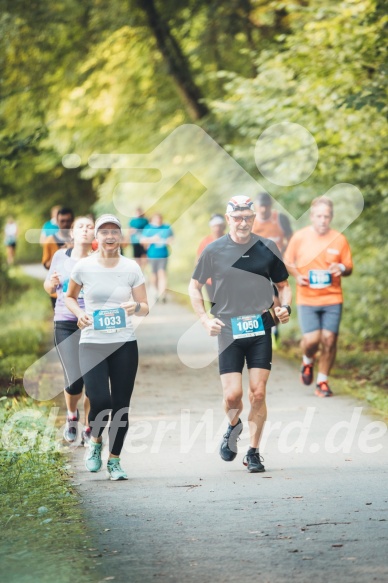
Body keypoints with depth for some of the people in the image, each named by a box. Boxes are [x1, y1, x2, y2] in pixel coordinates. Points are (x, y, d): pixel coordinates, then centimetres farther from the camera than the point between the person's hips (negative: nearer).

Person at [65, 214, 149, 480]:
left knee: (121, 406, 2)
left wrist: (136, 307, -18)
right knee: (100, 402, -16)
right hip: (92, 343, -1)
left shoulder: (131, 268, 0)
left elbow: (145, 308, 5)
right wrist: (79, 313, -6)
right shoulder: (84, 267, -2)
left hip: (124, 343, 1)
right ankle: (95, 441, 16)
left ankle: (115, 460, 18)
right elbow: (70, 296, 14)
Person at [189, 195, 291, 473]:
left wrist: (285, 307, -5)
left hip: (260, 328, 1)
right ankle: (234, 427, 28)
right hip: (229, 331, -1)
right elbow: (195, 287, 11)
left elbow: (283, 284, 15)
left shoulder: (267, 248, 4)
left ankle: (254, 453, 8)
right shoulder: (214, 250, 1)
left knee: (258, 393, -5)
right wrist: (205, 320, -1)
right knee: (232, 395, -7)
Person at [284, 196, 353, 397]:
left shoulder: (339, 239, 2)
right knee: (311, 339, -13)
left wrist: (341, 268, -14)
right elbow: (288, 262, 10)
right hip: (307, 298, -1)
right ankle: (308, 361, 24)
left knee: (329, 339, -5)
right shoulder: (299, 237, 0)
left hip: (332, 299, 1)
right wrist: (297, 275, -9)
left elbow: (349, 268, 9)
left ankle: (322, 382, 11)